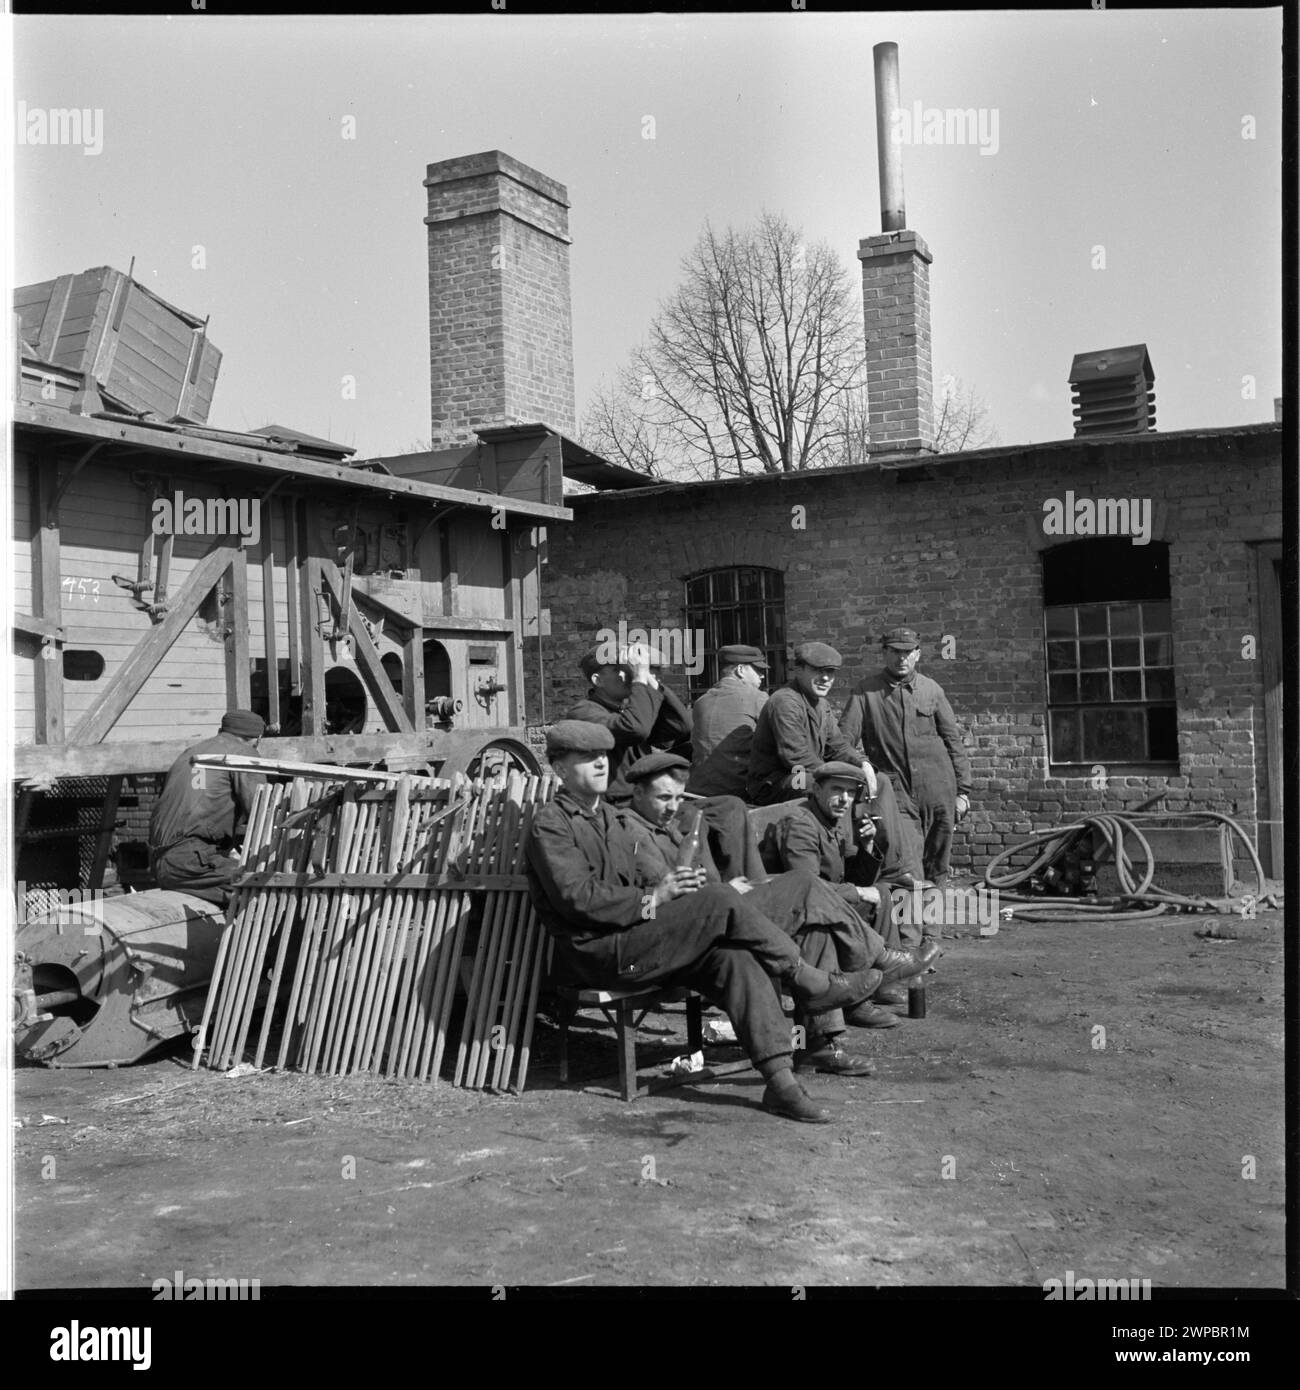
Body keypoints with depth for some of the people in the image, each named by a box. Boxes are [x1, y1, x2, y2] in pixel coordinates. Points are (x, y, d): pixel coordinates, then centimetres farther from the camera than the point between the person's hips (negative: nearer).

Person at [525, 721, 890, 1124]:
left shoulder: (608, 816, 25)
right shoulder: (549, 825, -4)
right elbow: (577, 898, -16)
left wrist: (671, 887, 1)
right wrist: (652, 899, -17)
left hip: (632, 938, 8)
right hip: (596, 952, -8)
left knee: (734, 957, -20)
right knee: (721, 900, -23)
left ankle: (781, 1081, -23)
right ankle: (809, 982, -9)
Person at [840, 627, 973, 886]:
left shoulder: (932, 690, 9)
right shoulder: (866, 692, 3)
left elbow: (953, 742, 12)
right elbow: (844, 739, -2)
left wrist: (962, 791, 7)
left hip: (937, 787, 3)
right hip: (896, 789, -2)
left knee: (937, 864, 8)